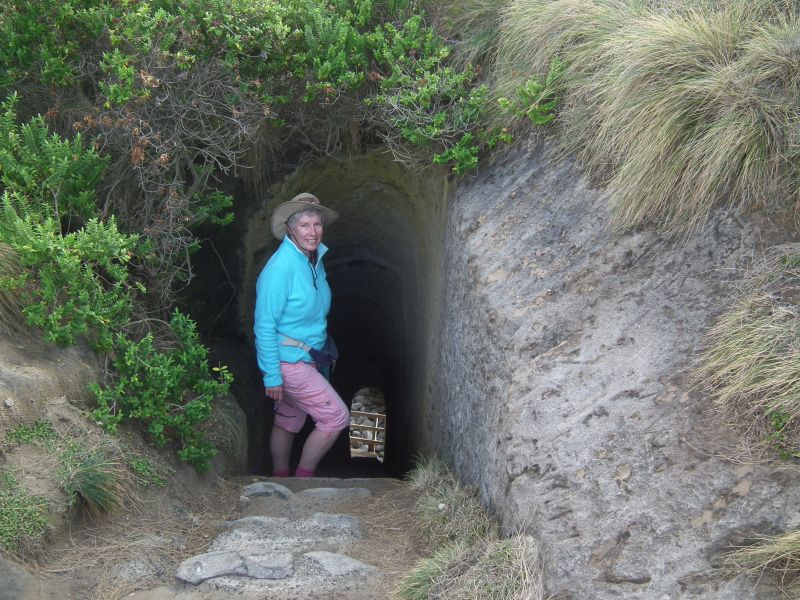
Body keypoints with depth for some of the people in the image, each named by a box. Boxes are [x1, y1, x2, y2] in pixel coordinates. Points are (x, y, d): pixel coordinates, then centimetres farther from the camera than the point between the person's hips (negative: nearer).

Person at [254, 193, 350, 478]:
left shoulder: (315, 259, 6)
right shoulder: (281, 266, -21)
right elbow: (264, 325, -20)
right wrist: (272, 376, -21)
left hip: (303, 359, 9)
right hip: (286, 361, -9)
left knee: (289, 422, 17)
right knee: (336, 417, -6)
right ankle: (303, 479, 6)